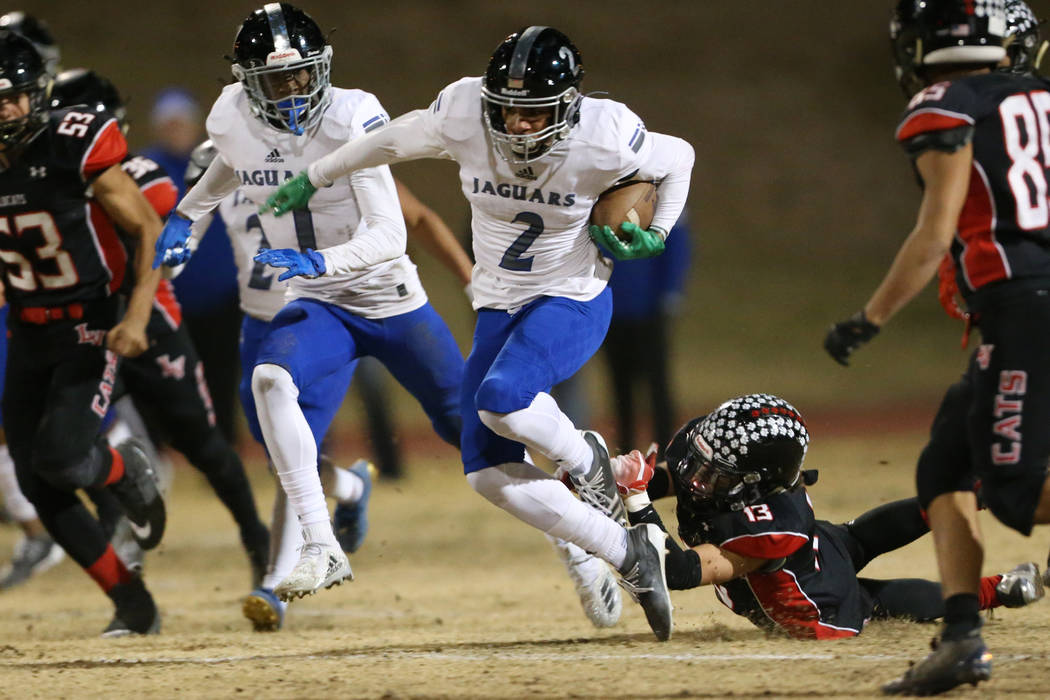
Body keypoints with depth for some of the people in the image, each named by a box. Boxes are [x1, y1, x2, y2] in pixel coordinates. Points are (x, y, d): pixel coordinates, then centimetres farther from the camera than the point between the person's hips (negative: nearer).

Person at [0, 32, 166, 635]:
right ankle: (132, 604, 14)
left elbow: (150, 230, -11)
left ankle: (127, 473, 12)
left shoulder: (76, 150, -18)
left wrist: (137, 318, -22)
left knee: (61, 459, -24)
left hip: (92, 329, -6)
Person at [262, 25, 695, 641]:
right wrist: (315, 178, 12)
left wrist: (657, 236, -13)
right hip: (498, 306, 5)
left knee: (502, 400, -33)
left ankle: (584, 458, -1)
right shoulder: (464, 115, -18)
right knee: (490, 473, -6)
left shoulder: (603, 138, -24)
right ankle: (630, 553, 5)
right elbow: (393, 141, 3)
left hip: (574, 300, -5)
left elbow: (678, 159, -3)